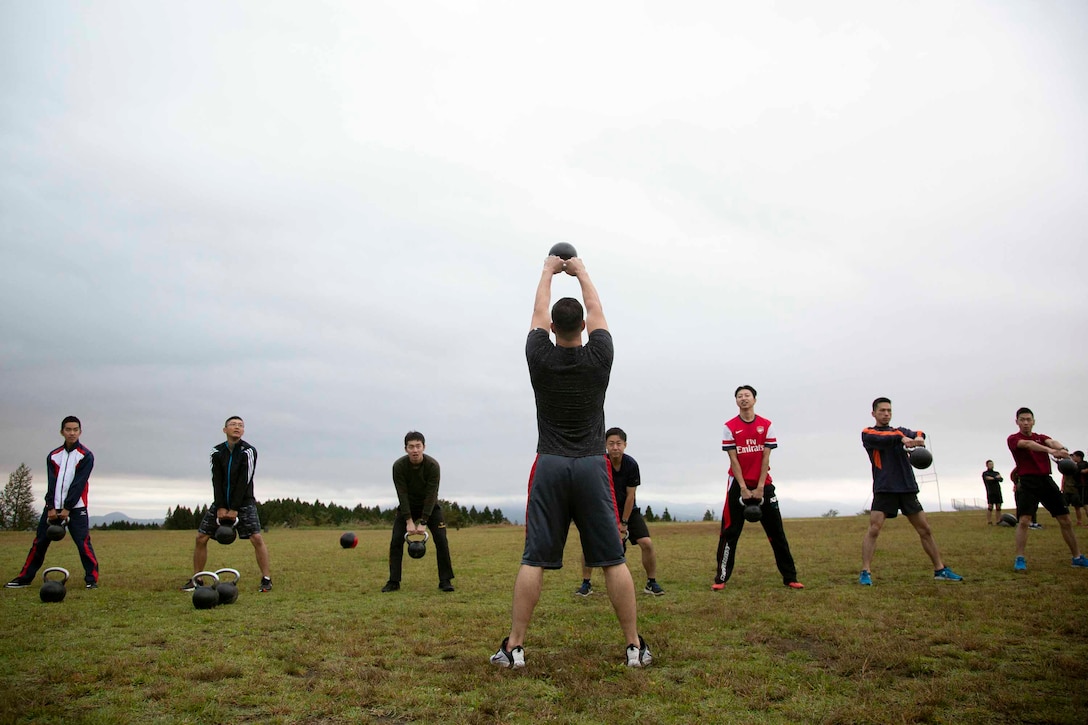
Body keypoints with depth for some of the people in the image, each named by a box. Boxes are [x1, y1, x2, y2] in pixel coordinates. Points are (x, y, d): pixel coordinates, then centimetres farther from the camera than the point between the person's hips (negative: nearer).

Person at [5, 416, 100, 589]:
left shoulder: (86, 456, -3)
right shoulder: (53, 455, 10)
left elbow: (79, 484, -9)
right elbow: (51, 483, 1)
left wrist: (67, 509, -15)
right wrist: (51, 507, -10)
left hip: (76, 508, -4)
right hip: (53, 508, 4)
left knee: (83, 543, -11)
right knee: (39, 542, 6)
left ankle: (91, 579, -7)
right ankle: (25, 578, 17)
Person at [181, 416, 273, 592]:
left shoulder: (249, 451, -9)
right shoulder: (217, 451, 3)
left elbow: (244, 482, -14)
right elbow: (216, 481, -4)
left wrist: (235, 509, -18)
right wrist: (220, 507, -14)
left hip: (244, 502, -4)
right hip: (221, 502, 4)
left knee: (256, 538, -16)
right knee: (201, 537, -1)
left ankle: (266, 579, -9)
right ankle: (196, 580, 14)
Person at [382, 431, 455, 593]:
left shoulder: (433, 465, -28)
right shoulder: (399, 466, -25)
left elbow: (431, 495, -27)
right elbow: (402, 494, -23)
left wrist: (423, 522, -29)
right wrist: (409, 521, -27)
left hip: (430, 506, -1)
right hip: (407, 507, 1)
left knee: (441, 540, -13)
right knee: (396, 540, -10)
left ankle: (445, 581, -4)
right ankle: (393, 581, 1)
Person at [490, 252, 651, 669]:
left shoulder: (539, 358, -1)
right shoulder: (598, 357, -2)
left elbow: (537, 314, 16)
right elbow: (597, 312, 15)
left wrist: (548, 272, 30)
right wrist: (581, 272, 29)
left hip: (549, 467, 0)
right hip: (592, 467, 0)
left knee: (533, 560, 3)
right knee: (613, 559, 5)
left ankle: (514, 648, 4)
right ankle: (634, 647, 9)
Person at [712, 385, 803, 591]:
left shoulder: (766, 425, 2)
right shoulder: (730, 427, -2)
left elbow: (765, 458, -2)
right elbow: (733, 459, -6)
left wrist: (760, 487, -9)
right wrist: (743, 488, -12)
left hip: (763, 485, 2)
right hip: (738, 484, -1)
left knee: (776, 531, 5)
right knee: (730, 533, -2)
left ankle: (789, 577, 13)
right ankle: (721, 578, 2)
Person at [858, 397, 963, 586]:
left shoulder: (900, 431, 17)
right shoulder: (868, 434, 4)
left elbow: (917, 433, -2)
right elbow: (881, 440, -18)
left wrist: (918, 437, -25)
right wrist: (902, 439, -33)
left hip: (907, 487, 5)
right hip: (884, 489, -4)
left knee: (925, 530, 9)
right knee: (874, 529, -15)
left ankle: (940, 570, 21)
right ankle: (865, 572, -13)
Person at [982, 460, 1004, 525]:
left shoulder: (997, 473, 19)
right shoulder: (985, 473, 6)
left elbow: (1001, 480, 0)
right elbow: (988, 481, -12)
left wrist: (993, 478, -14)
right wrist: (997, 478, -5)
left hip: (998, 492, 5)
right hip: (990, 492, -5)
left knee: (998, 507, 0)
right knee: (990, 507, -12)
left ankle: (998, 522, 2)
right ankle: (989, 522, -12)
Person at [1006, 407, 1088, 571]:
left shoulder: (1041, 437, 13)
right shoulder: (1013, 439, -1)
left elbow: (1052, 442, -11)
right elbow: (1027, 444, -24)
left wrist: (1062, 449, -36)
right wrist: (1050, 450, -42)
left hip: (1046, 480, 5)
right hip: (1028, 482, -5)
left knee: (1065, 519, 8)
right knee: (1024, 520, -15)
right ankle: (1019, 559, -9)